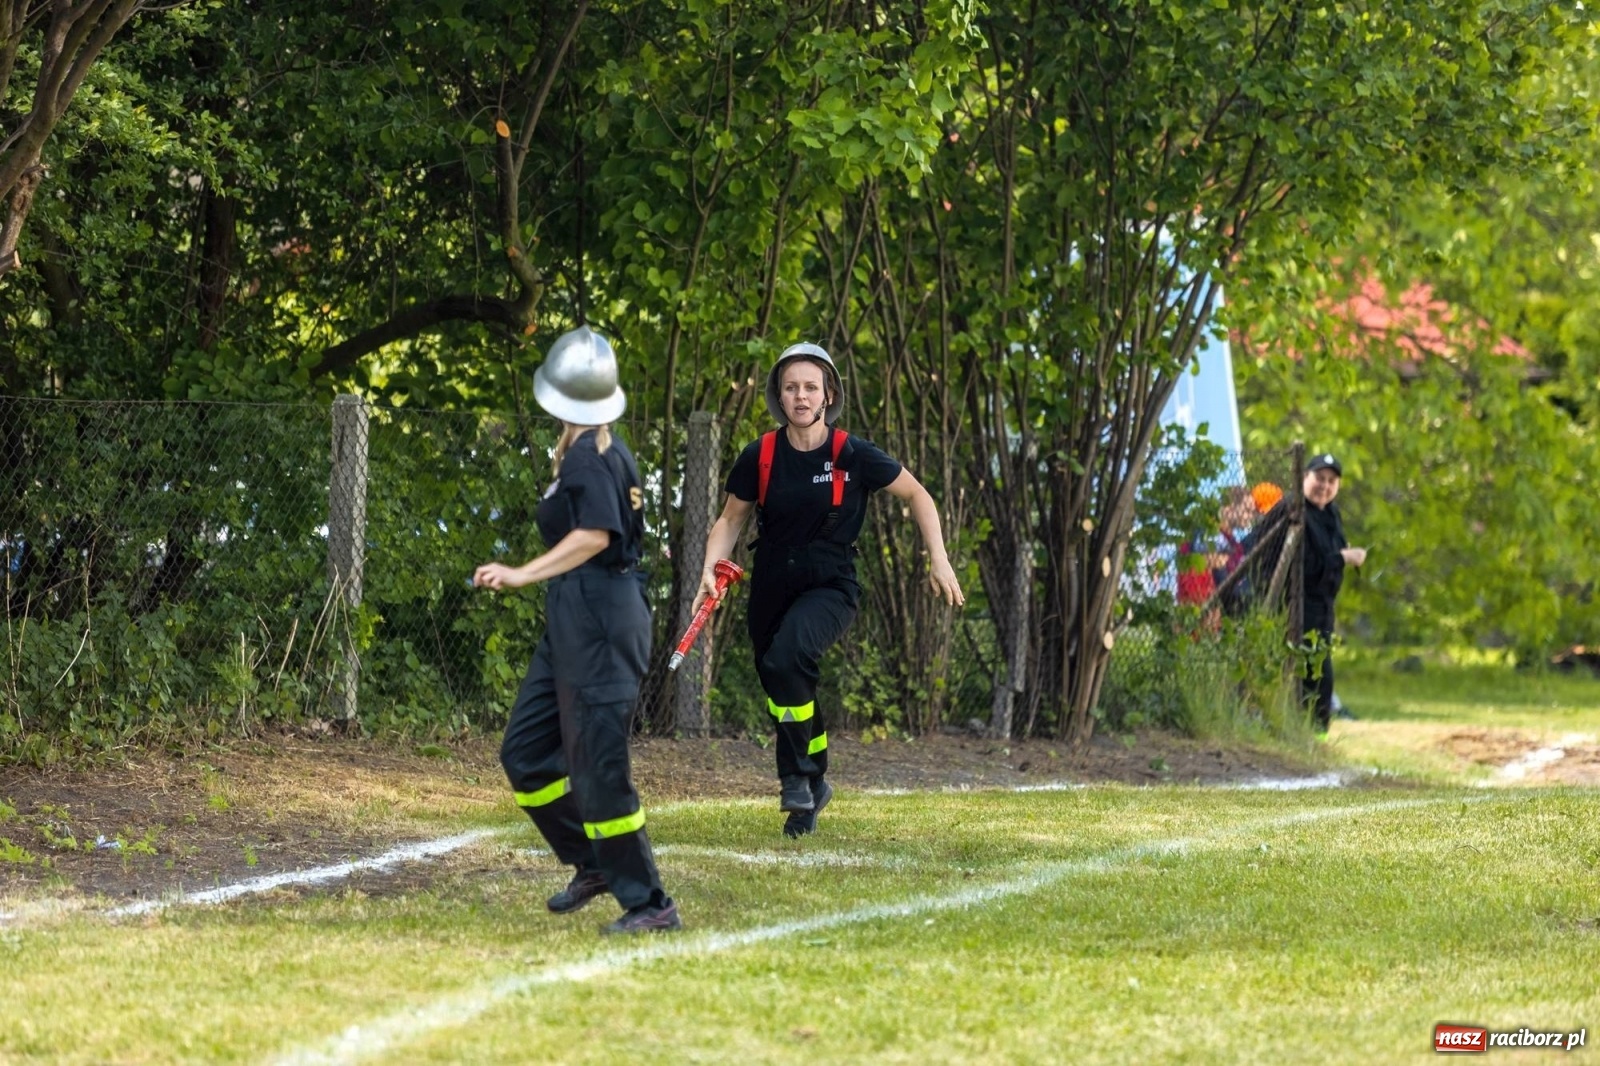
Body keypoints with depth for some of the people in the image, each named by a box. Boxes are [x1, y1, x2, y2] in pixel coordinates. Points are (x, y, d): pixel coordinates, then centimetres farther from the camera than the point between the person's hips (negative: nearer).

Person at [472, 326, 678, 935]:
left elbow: (595, 535, -28)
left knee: (596, 770, -7)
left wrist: (524, 575, -30)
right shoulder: (610, 450, 12)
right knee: (524, 753, 14)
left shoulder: (587, 456, -16)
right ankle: (593, 863, 22)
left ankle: (650, 904, -1)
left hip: (598, 619, -10)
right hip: (572, 622, 10)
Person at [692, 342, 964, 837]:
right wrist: (710, 570, -9)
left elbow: (917, 495, 3)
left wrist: (939, 560, -3)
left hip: (830, 587, -4)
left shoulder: (853, 456, -10)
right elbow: (730, 521, 9)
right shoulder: (760, 457, -4)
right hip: (771, 587, 4)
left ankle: (798, 777, -18)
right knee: (781, 690, 9)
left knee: (787, 654, -31)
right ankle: (814, 786, 34)